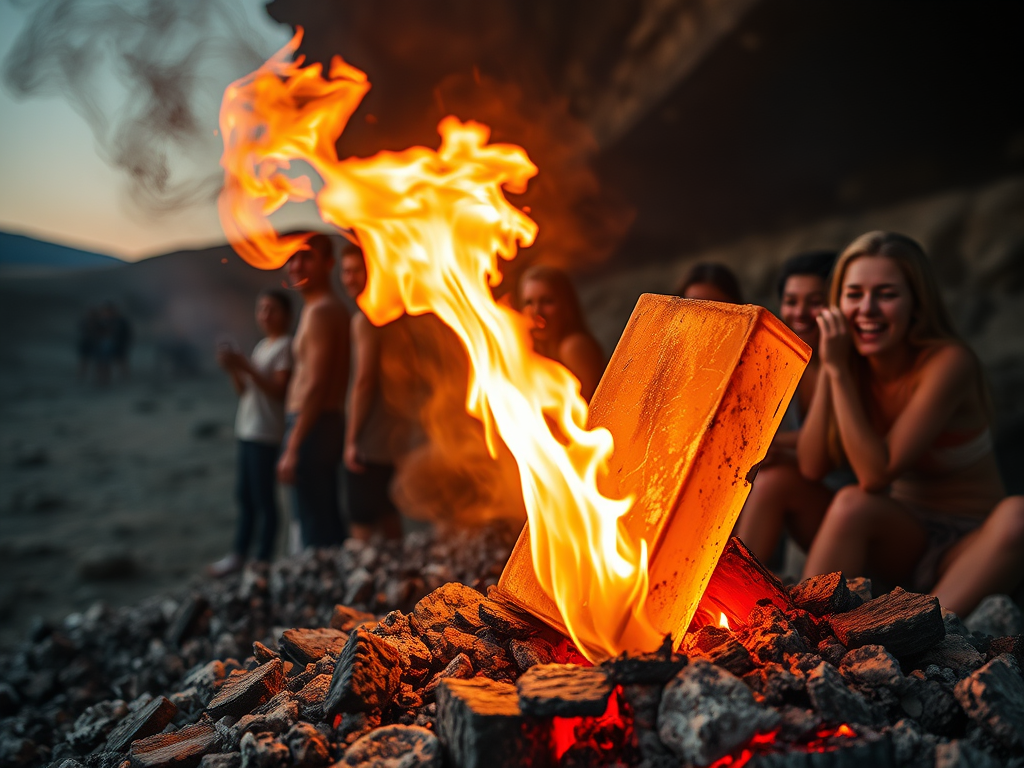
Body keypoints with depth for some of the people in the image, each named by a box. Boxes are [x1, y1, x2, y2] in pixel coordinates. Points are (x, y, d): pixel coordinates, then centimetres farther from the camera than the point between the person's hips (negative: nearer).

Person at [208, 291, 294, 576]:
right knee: (244, 495, 14)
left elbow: (278, 390, -17)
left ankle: (262, 562, 3)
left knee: (263, 498, -4)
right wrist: (233, 369, 0)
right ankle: (239, 555, 23)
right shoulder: (261, 346, 17)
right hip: (247, 431, 9)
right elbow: (244, 392, 17)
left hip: (266, 434, -9)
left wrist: (246, 366, -19)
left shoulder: (285, 346, -8)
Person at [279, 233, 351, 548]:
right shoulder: (333, 307, 17)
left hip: (311, 427, -10)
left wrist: (292, 449, -18)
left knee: (315, 531, -6)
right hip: (325, 424, 10)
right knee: (329, 522, 17)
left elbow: (315, 386, -20)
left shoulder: (320, 312, -14)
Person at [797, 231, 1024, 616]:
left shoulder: (948, 362, -19)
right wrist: (829, 368, -17)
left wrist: (838, 371, -26)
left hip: (969, 545, -3)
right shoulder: (852, 364, -3)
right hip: (899, 537, 3)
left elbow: (876, 475, -26)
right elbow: (812, 467, -13)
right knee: (852, 504, -29)